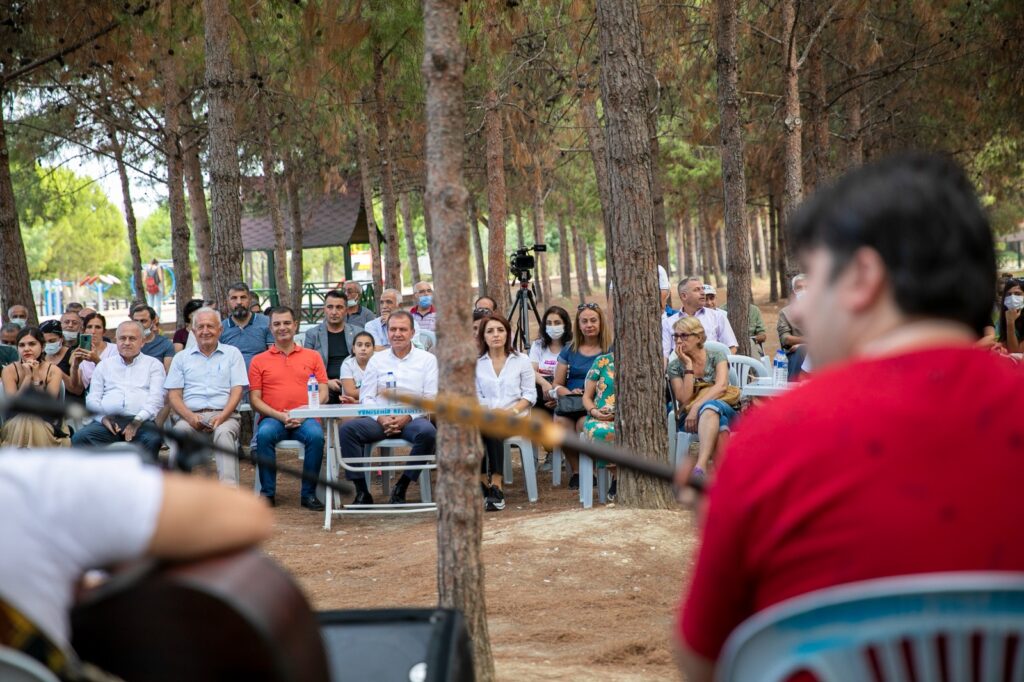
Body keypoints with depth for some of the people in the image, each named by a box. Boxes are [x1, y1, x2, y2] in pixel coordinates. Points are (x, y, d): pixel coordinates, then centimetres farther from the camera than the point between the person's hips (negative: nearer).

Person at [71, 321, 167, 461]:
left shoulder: (153, 364, 18)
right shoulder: (104, 365, 26)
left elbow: (156, 398, 4)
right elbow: (92, 399, 18)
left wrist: (138, 421, -12)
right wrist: (103, 418, -4)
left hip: (142, 422, -3)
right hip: (108, 421, 3)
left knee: (153, 439, -37)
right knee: (79, 437, -27)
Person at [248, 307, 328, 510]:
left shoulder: (312, 357, 15)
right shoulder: (259, 361, 13)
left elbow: (323, 394, 8)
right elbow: (255, 399, 7)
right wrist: (279, 416, -10)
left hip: (305, 419, 0)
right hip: (272, 418, 0)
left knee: (316, 435, -33)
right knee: (264, 434, -34)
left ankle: (309, 493, -20)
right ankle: (267, 493, -22)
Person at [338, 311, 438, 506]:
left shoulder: (427, 360, 9)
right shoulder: (377, 360, 16)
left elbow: (431, 399, 2)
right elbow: (366, 397, 10)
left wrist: (407, 417, -14)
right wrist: (380, 418, -10)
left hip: (413, 419, -2)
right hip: (380, 419, 2)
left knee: (428, 432, -36)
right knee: (347, 429, -25)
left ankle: (401, 489, -21)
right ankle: (361, 492, -22)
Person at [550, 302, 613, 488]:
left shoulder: (610, 351, 9)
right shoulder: (569, 351, 17)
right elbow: (556, 385, 16)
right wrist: (570, 393, -6)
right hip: (570, 403, 2)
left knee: (584, 423, -36)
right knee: (560, 423, -32)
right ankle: (577, 471, -9)